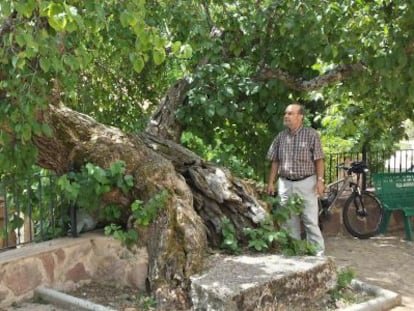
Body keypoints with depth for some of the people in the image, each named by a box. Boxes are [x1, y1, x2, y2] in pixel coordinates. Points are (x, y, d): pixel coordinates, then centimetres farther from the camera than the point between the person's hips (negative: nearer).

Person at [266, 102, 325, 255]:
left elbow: (318, 160, -3)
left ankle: (318, 252, 6)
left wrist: (320, 180, -11)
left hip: (306, 182, -4)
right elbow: (275, 161, 11)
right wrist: (271, 182, 7)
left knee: (311, 220, -3)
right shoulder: (280, 136, 7)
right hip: (285, 183, 4)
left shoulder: (311, 134, -4)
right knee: (289, 221, 9)